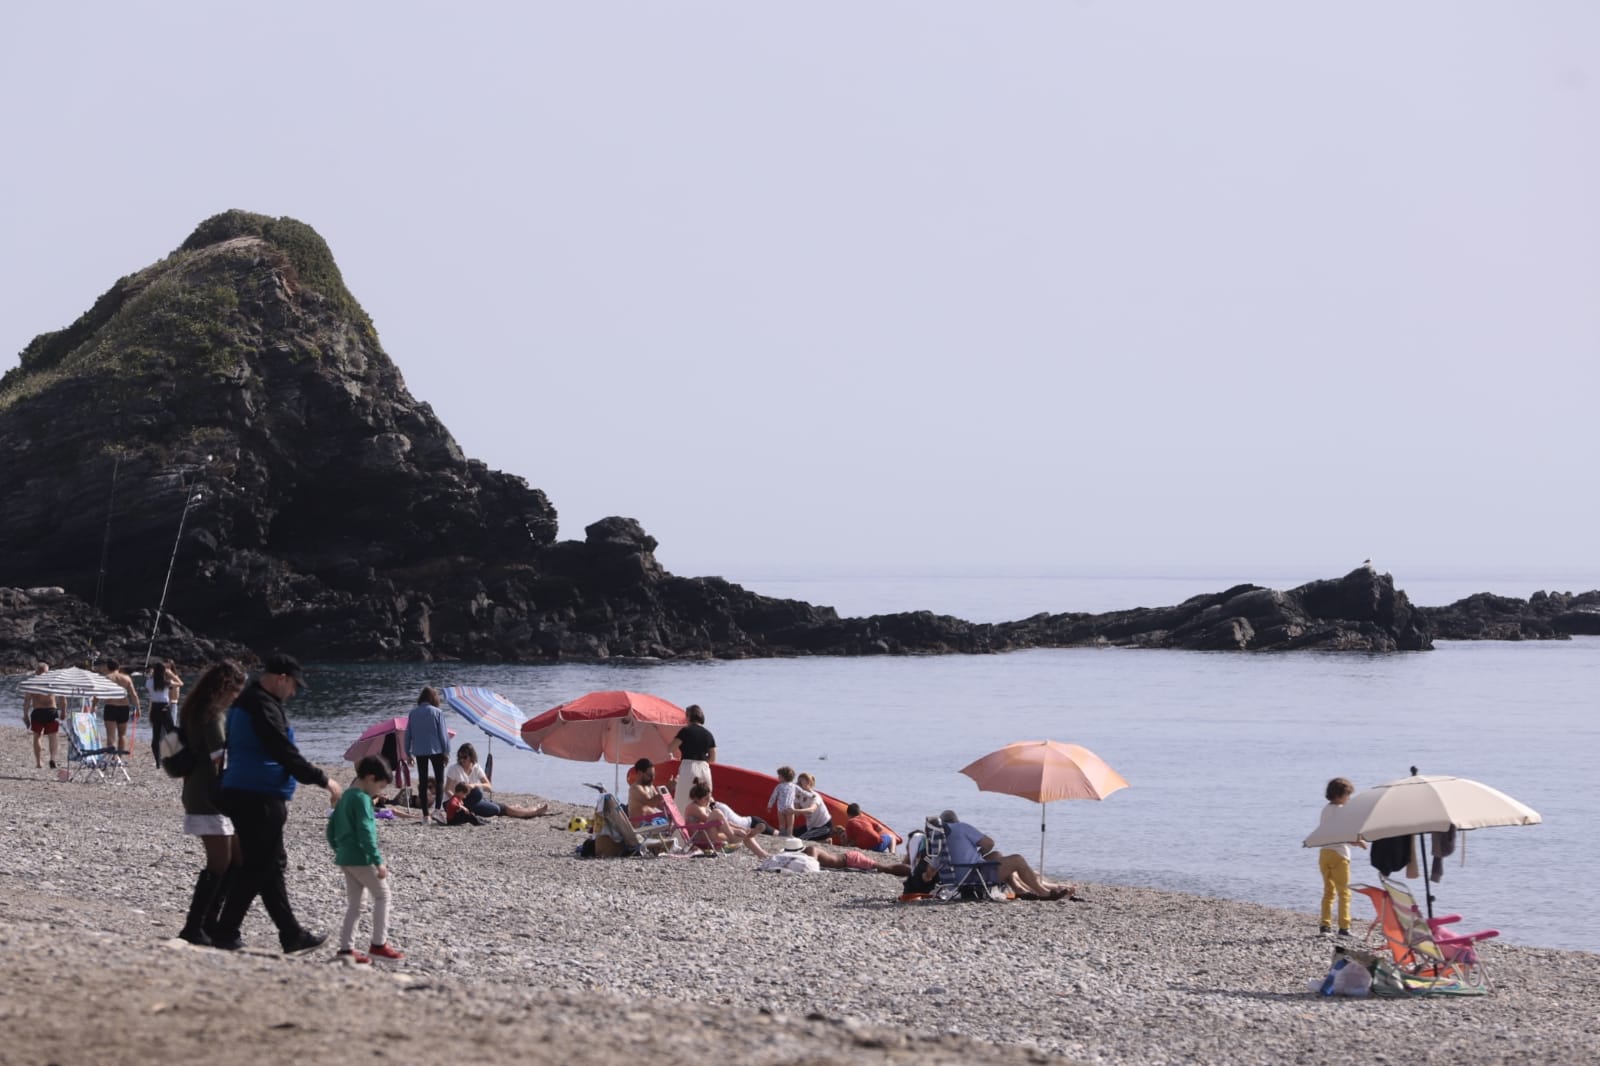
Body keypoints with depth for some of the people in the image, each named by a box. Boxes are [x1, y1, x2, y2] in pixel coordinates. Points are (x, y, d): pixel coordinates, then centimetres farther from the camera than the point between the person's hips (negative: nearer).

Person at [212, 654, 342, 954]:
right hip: (258, 798, -11)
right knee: (257, 867, -4)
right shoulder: (263, 706, -15)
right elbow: (285, 753, -19)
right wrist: (324, 781, -12)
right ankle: (225, 934, -1)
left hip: (242, 794, 11)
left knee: (271, 864, 14)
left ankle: (292, 934, 19)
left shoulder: (245, 702, 18)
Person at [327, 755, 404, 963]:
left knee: (353, 903, 12)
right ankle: (378, 944, 0)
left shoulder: (345, 797, 13)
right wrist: (379, 862, -23)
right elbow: (366, 833, -23)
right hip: (361, 858, -9)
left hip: (345, 859, 9)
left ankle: (346, 948, 10)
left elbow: (331, 828, 19)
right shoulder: (362, 799, -15)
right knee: (382, 895, 2)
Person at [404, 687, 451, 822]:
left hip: (419, 752, 3)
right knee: (439, 779, 6)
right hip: (436, 750, -3)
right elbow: (443, 733, -7)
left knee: (422, 782, 8)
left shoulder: (413, 713, 3)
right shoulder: (437, 712, -8)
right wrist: (446, 751, 2)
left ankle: (425, 814, 5)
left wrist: (408, 753, 14)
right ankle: (438, 808, -13)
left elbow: (408, 734, 6)